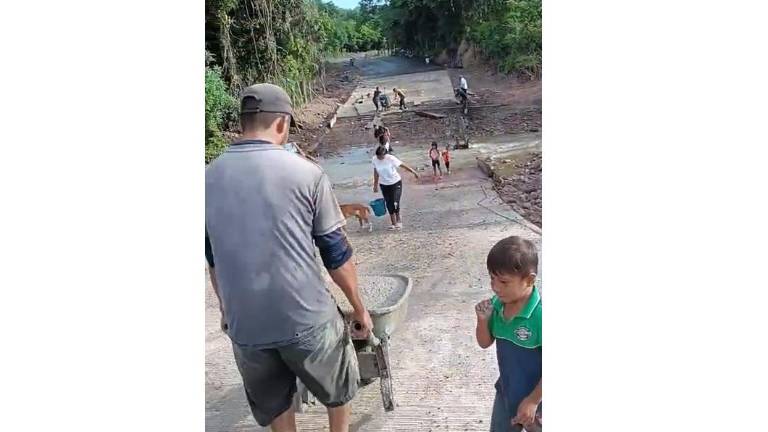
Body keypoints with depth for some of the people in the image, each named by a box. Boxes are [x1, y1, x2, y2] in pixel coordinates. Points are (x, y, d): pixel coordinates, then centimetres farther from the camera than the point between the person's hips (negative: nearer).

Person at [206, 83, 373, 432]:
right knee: (337, 388, 26)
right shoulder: (306, 173, -11)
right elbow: (336, 254, -6)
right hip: (307, 317, -3)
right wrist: (359, 308, 7)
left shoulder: (209, 177, 1)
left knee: (272, 404, 26)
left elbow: (213, 258, 12)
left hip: (243, 322, 3)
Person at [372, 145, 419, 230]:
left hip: (396, 183, -4)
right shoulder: (374, 160, -9)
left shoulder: (391, 159, -22)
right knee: (389, 205, 7)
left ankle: (398, 220, 9)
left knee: (395, 203, -14)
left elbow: (403, 165, -14)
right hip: (384, 185, 4)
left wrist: (414, 172, -12)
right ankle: (394, 224, 20)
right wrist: (375, 185, 11)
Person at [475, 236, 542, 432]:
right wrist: (483, 320, -17)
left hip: (535, 399, -6)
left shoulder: (540, 315, -30)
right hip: (506, 393, 6)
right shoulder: (497, 305, -11)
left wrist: (533, 400, -19)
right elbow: (485, 343, 2)